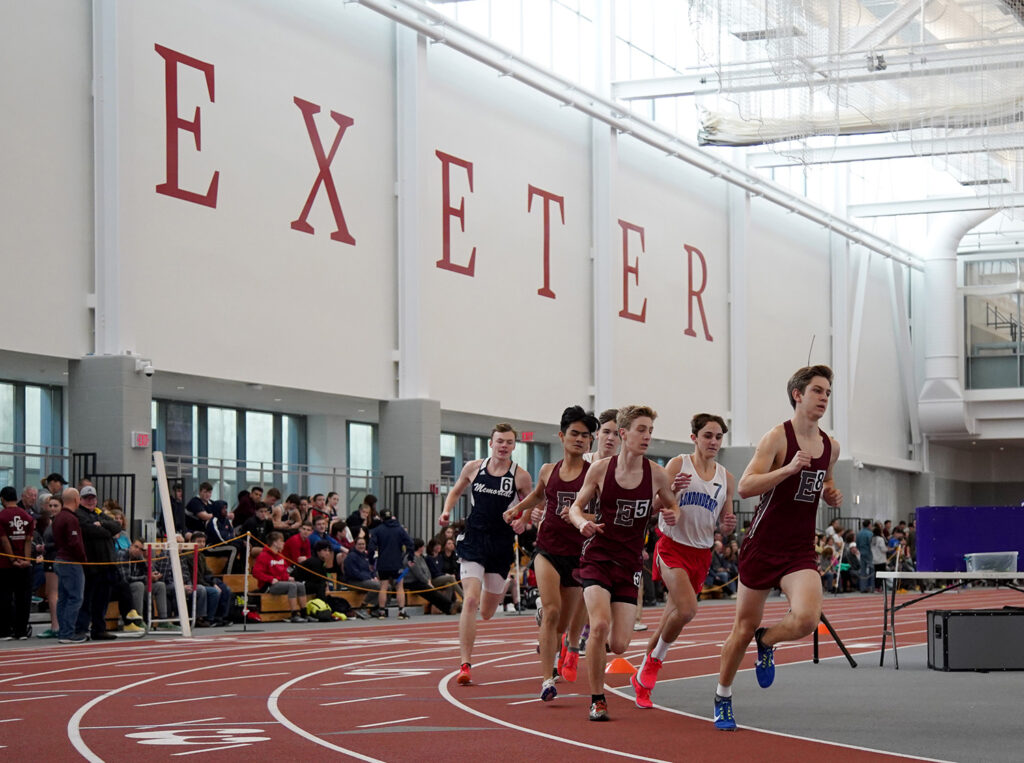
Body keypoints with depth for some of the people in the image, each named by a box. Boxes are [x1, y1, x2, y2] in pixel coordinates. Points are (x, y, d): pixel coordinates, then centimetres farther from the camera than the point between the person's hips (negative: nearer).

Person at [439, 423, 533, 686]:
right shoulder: (473, 468, 2)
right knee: (471, 600, -17)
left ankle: (498, 591, 51)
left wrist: (523, 522, -13)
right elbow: (456, 490, 18)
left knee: (486, 613, 11)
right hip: (474, 539, 0)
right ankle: (465, 664, -15)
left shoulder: (521, 476, -2)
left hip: (502, 545, 1)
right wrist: (447, 511, 0)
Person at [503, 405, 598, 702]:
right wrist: (516, 509, 16)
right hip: (548, 549, 1)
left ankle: (572, 644, 48)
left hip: (578, 553, -1)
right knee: (551, 610, -20)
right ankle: (547, 680, -19)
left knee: (562, 624, 10)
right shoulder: (548, 471, 6)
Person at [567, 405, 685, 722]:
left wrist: (672, 515, -10)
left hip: (630, 563, 2)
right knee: (600, 624, -24)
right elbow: (576, 507, 5)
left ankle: (598, 644, 36)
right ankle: (597, 700, -6)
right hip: (598, 556, -2)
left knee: (619, 645, -5)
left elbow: (671, 506, 14)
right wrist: (584, 523, -17)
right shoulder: (600, 469, -5)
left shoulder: (657, 475, -3)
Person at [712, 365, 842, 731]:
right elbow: (744, 487, -19)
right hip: (763, 547, -4)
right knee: (743, 629, 6)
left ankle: (766, 641, 13)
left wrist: (832, 495, 5)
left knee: (806, 619, -21)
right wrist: (789, 468, -29)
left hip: (801, 551, 4)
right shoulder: (777, 438, -11)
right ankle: (722, 699, 27)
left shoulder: (830, 446, 8)